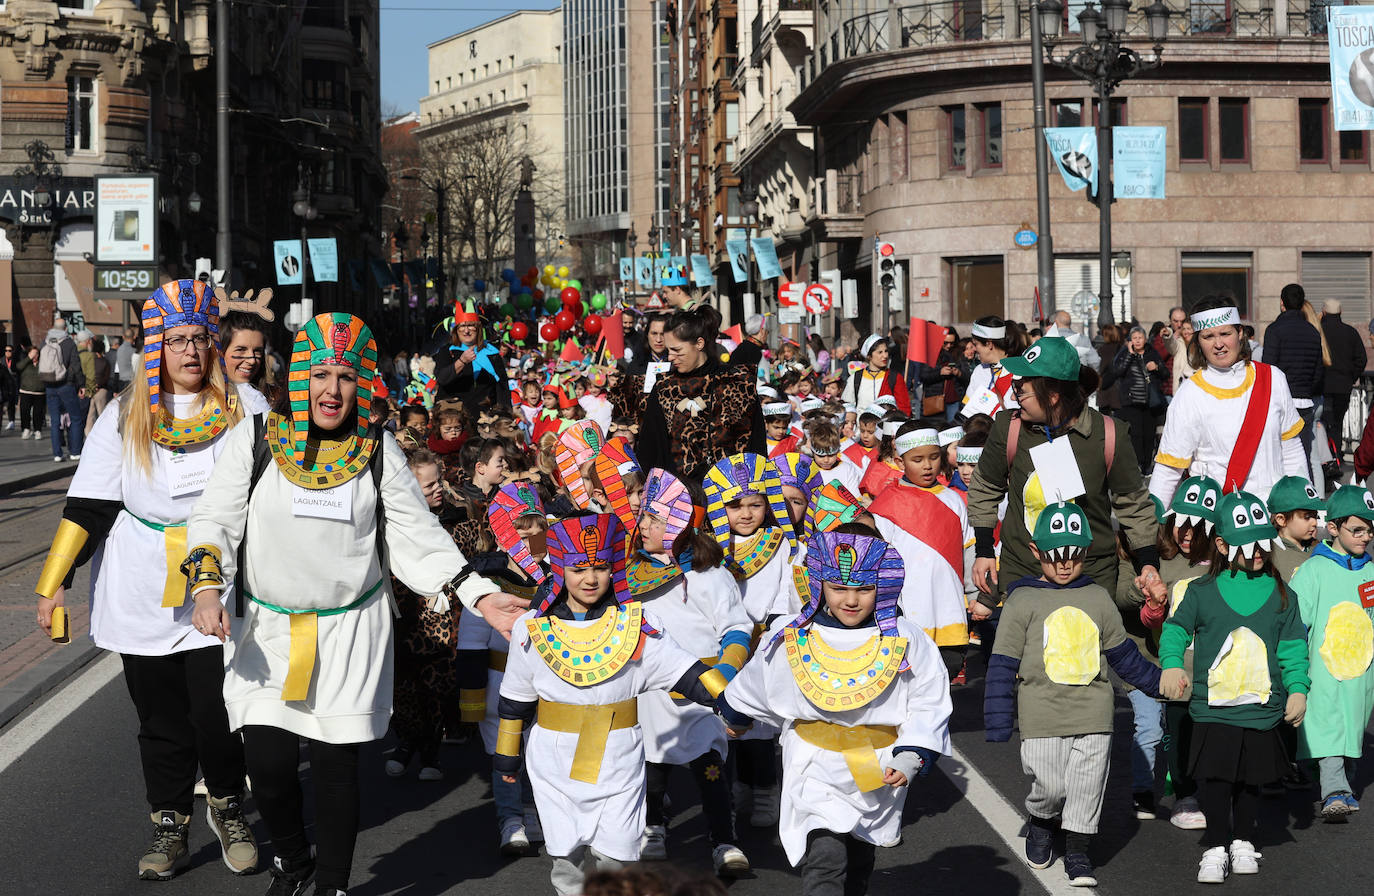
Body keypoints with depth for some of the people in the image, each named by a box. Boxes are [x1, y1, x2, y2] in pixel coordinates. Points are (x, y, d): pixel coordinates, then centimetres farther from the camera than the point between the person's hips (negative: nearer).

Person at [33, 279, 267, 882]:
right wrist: (55, 582, -1)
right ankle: (169, 829, 20)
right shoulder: (125, 418, 4)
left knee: (217, 715, -6)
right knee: (162, 721, 7)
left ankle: (228, 809, 19)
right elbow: (89, 507, 4)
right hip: (143, 600, 2)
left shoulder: (246, 410, 2)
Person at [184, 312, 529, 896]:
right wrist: (207, 588, -17)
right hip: (267, 630, 0)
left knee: (336, 765, 2)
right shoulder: (257, 438, -2)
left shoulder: (377, 450, 1)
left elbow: (418, 534, 3)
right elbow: (214, 519, 0)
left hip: (351, 633, 1)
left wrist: (479, 596, -6)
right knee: (267, 761, -7)